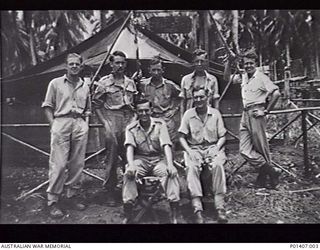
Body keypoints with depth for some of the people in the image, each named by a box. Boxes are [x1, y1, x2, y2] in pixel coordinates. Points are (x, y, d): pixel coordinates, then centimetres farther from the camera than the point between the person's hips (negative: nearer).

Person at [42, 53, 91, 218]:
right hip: (61, 123, -4)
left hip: (80, 125, 4)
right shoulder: (56, 83, 8)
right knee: (58, 164, -8)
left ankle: (72, 196, 18)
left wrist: (85, 121, 10)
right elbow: (48, 106, 6)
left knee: (77, 163, 4)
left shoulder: (85, 87, 18)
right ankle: (53, 201, -1)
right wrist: (53, 124, -5)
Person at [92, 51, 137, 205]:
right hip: (112, 118, -4)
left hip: (129, 119, 4)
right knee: (111, 158, -1)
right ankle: (111, 192, 9)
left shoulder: (131, 83, 15)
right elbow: (96, 105, 2)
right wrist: (104, 123, -7)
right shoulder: (104, 82, 2)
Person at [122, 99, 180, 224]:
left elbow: (166, 146, -9)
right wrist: (131, 165, -34)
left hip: (158, 159, 0)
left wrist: (170, 164, -26)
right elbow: (129, 148, -12)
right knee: (129, 174, -32)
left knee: (171, 173, -31)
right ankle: (128, 216, -27)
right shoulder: (131, 128, 2)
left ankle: (174, 216, -27)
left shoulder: (160, 124, 1)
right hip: (140, 160, 0)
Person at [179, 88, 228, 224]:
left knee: (218, 165, -33)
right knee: (191, 167, -32)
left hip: (213, 147, 0)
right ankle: (197, 209, -38)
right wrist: (190, 152, -12)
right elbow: (182, 137, 5)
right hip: (194, 149, 0)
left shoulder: (215, 113, 6)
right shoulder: (188, 114, 5)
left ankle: (220, 207, -33)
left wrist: (215, 150, -10)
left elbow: (222, 136, 7)